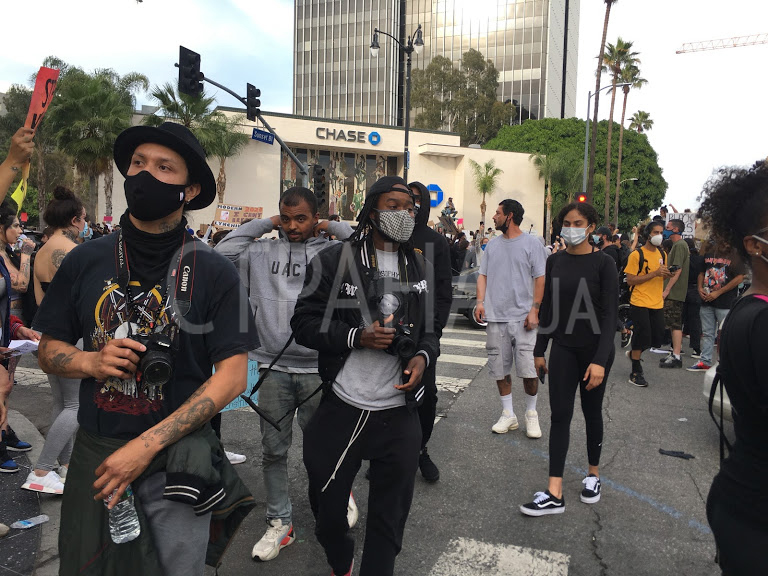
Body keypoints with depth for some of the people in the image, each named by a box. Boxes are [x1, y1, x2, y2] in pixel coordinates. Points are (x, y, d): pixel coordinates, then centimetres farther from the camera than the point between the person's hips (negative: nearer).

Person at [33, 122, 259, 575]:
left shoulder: (214, 272, -10)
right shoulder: (85, 261, 0)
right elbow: (49, 350, 10)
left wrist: (148, 445, -17)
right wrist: (91, 361, -14)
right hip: (95, 453, 3)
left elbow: (232, 376, -12)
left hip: (178, 457, -2)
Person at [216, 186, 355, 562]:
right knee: (273, 450, 12)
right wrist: (264, 224, 1)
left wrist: (331, 227, -5)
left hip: (317, 369, -2)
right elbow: (223, 252, 0)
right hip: (273, 368, 3)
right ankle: (280, 523, 29)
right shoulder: (262, 253, 7)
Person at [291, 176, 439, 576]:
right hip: (342, 407, -2)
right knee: (327, 506, 16)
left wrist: (423, 356, -6)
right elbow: (304, 322, -7)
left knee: (390, 517, 14)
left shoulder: (421, 269, 9)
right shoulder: (334, 261, -6)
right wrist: (357, 336, -19)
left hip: (399, 413, 3)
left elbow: (430, 330, 15)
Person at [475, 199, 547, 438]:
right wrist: (480, 301, -2)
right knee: (499, 368, 8)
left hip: (522, 317, -4)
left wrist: (534, 310, -11)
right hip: (496, 317, 5)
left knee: (528, 369, -5)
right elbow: (483, 275, 14)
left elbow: (540, 278, -3)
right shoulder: (492, 245, 13)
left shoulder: (532, 244, -1)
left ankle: (531, 414, 16)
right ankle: (508, 414, 22)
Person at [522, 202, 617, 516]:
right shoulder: (554, 261, 2)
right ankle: (555, 493, 1)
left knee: (592, 411, 12)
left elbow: (610, 314, -14)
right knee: (560, 414, -1)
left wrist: (600, 360, -21)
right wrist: (539, 351, 8)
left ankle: (593, 472, 35)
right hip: (563, 347, 3)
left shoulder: (603, 263, -10)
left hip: (595, 349, -3)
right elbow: (547, 309, 7)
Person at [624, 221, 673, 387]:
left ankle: (633, 353, 34)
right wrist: (654, 273, -20)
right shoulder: (636, 254, -9)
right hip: (640, 303, -6)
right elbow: (630, 280, -14)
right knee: (642, 335, -5)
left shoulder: (662, 254, 12)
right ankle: (635, 373, 8)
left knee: (657, 337, 6)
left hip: (657, 303, 6)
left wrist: (665, 274, -1)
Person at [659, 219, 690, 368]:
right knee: (674, 324, 14)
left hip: (674, 292, -10)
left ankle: (676, 357, -6)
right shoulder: (678, 244, 19)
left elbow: (677, 270, -20)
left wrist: (667, 290, -21)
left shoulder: (679, 245, -13)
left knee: (675, 324, -8)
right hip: (675, 293, 10)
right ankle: (676, 352, 21)